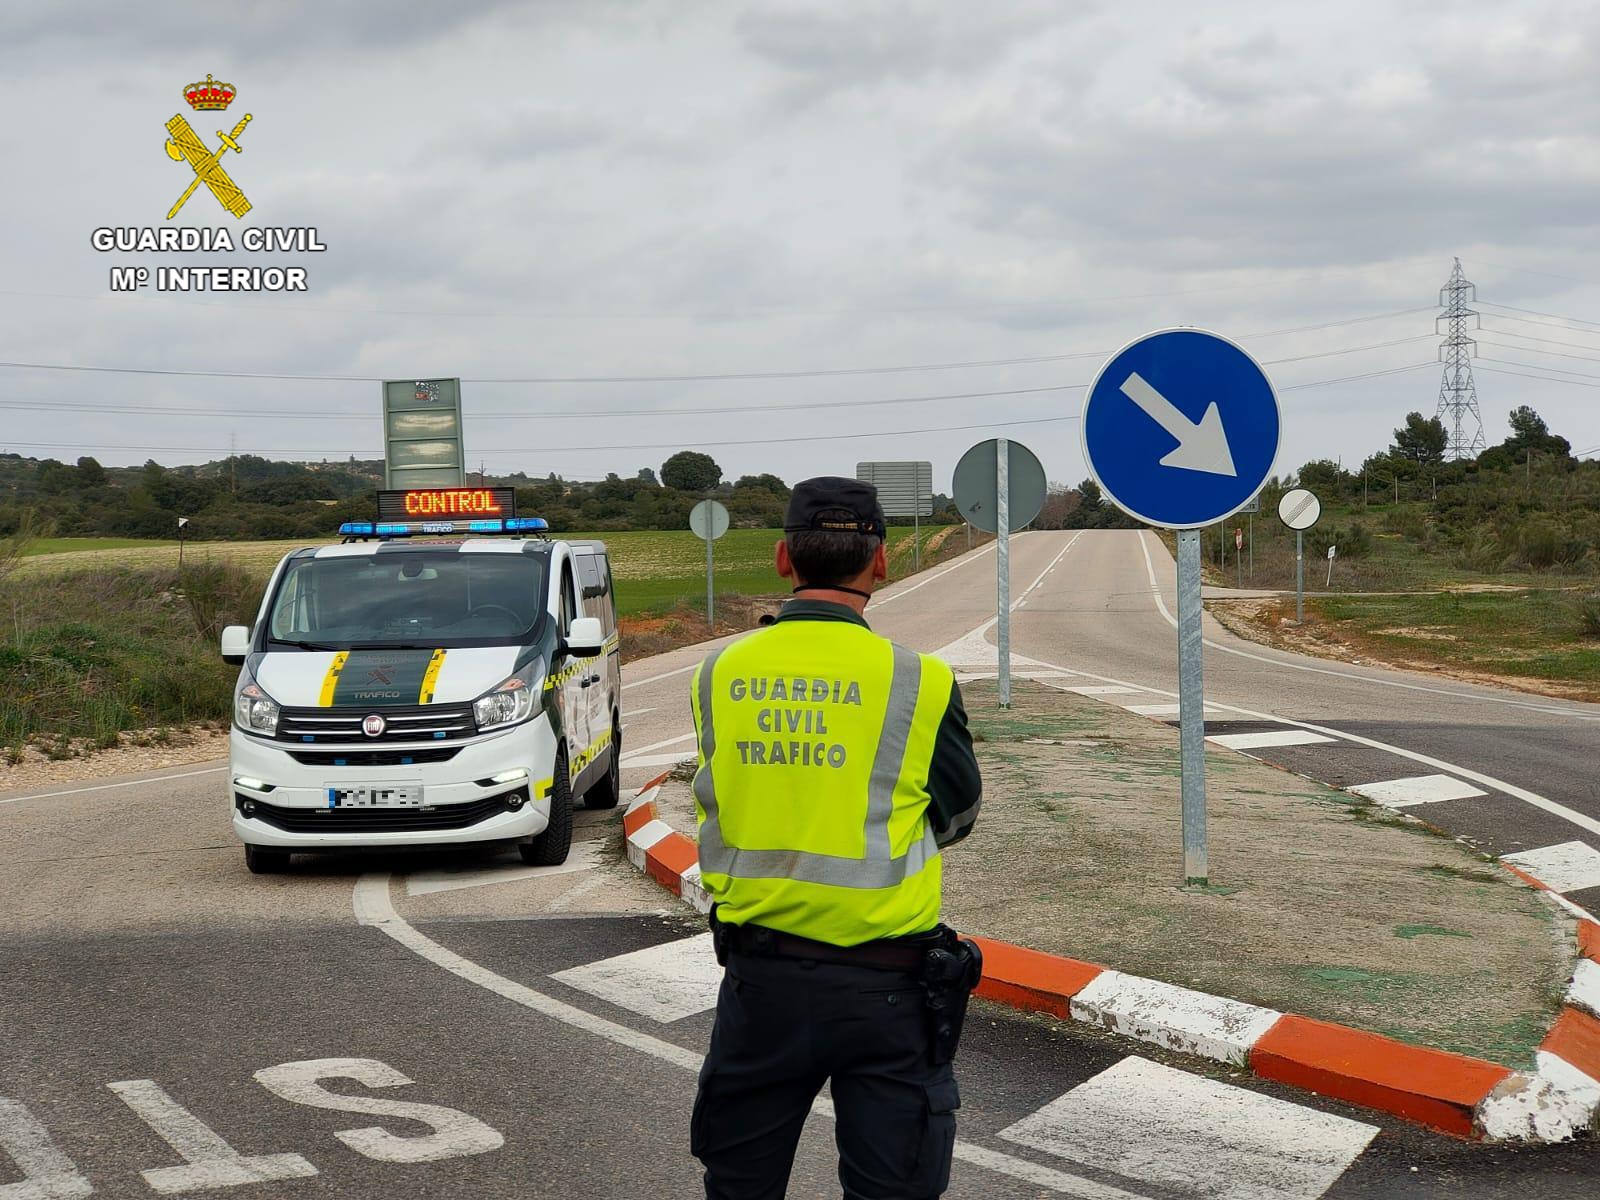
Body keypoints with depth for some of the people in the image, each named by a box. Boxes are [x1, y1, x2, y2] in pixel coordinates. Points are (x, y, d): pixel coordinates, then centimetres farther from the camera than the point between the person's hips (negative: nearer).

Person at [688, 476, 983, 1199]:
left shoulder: (718, 676, -3)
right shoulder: (920, 683, -12)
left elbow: (716, 807, 7)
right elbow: (958, 815, 3)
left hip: (758, 974, 3)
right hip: (885, 983, -3)